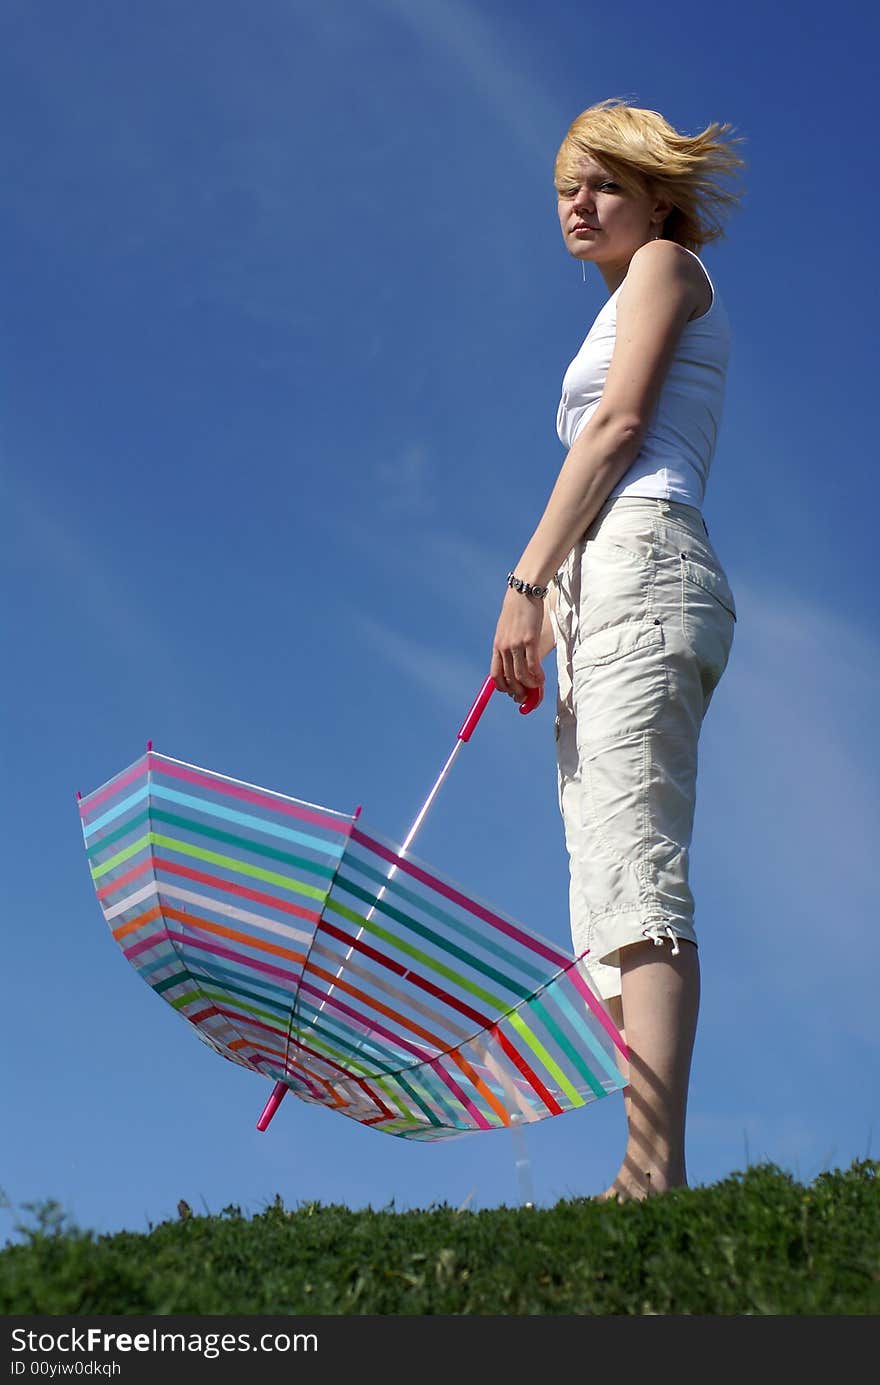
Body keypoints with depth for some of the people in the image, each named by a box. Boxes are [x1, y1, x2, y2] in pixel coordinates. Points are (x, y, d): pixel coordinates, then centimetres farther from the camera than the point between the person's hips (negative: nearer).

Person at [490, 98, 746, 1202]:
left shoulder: (666, 265, 10)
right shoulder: (633, 303, 35)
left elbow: (617, 426, -5)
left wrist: (527, 581, -11)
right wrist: (553, 615, 17)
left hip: (638, 569, -9)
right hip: (607, 590, 9)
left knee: (636, 875, -21)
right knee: (609, 892, -2)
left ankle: (655, 1171, -26)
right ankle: (646, 1177, -6)